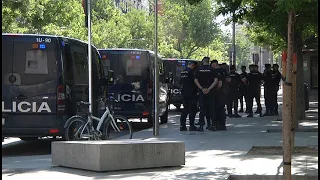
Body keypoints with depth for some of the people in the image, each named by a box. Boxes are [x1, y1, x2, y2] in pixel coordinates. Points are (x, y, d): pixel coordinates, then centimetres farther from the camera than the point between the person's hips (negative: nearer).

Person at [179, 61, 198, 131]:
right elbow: (195, 81, -13)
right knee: (192, 109, -2)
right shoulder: (191, 71, -12)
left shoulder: (182, 72, 12)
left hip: (184, 93, 8)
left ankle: (182, 125, 9)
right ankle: (191, 125, -4)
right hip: (191, 93, -7)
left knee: (185, 109, 12)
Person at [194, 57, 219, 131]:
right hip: (210, 91, -1)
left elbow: (195, 80, -5)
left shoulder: (199, 69, 3)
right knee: (211, 108, 5)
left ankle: (201, 126, 2)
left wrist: (201, 88, -7)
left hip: (202, 91, 1)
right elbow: (216, 80, -10)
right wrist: (209, 88, -11)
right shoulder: (211, 69, -1)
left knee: (202, 108, 4)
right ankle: (213, 124, 2)